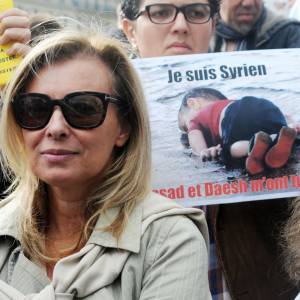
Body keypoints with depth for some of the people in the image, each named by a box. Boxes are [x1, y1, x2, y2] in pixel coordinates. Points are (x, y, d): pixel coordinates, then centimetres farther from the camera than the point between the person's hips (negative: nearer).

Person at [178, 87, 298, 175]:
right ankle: (280, 141, -23)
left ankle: (254, 145, -32)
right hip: (267, 107, 5)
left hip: (238, 115, -4)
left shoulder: (195, 119, 34)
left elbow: (195, 135, 10)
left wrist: (203, 152, -6)